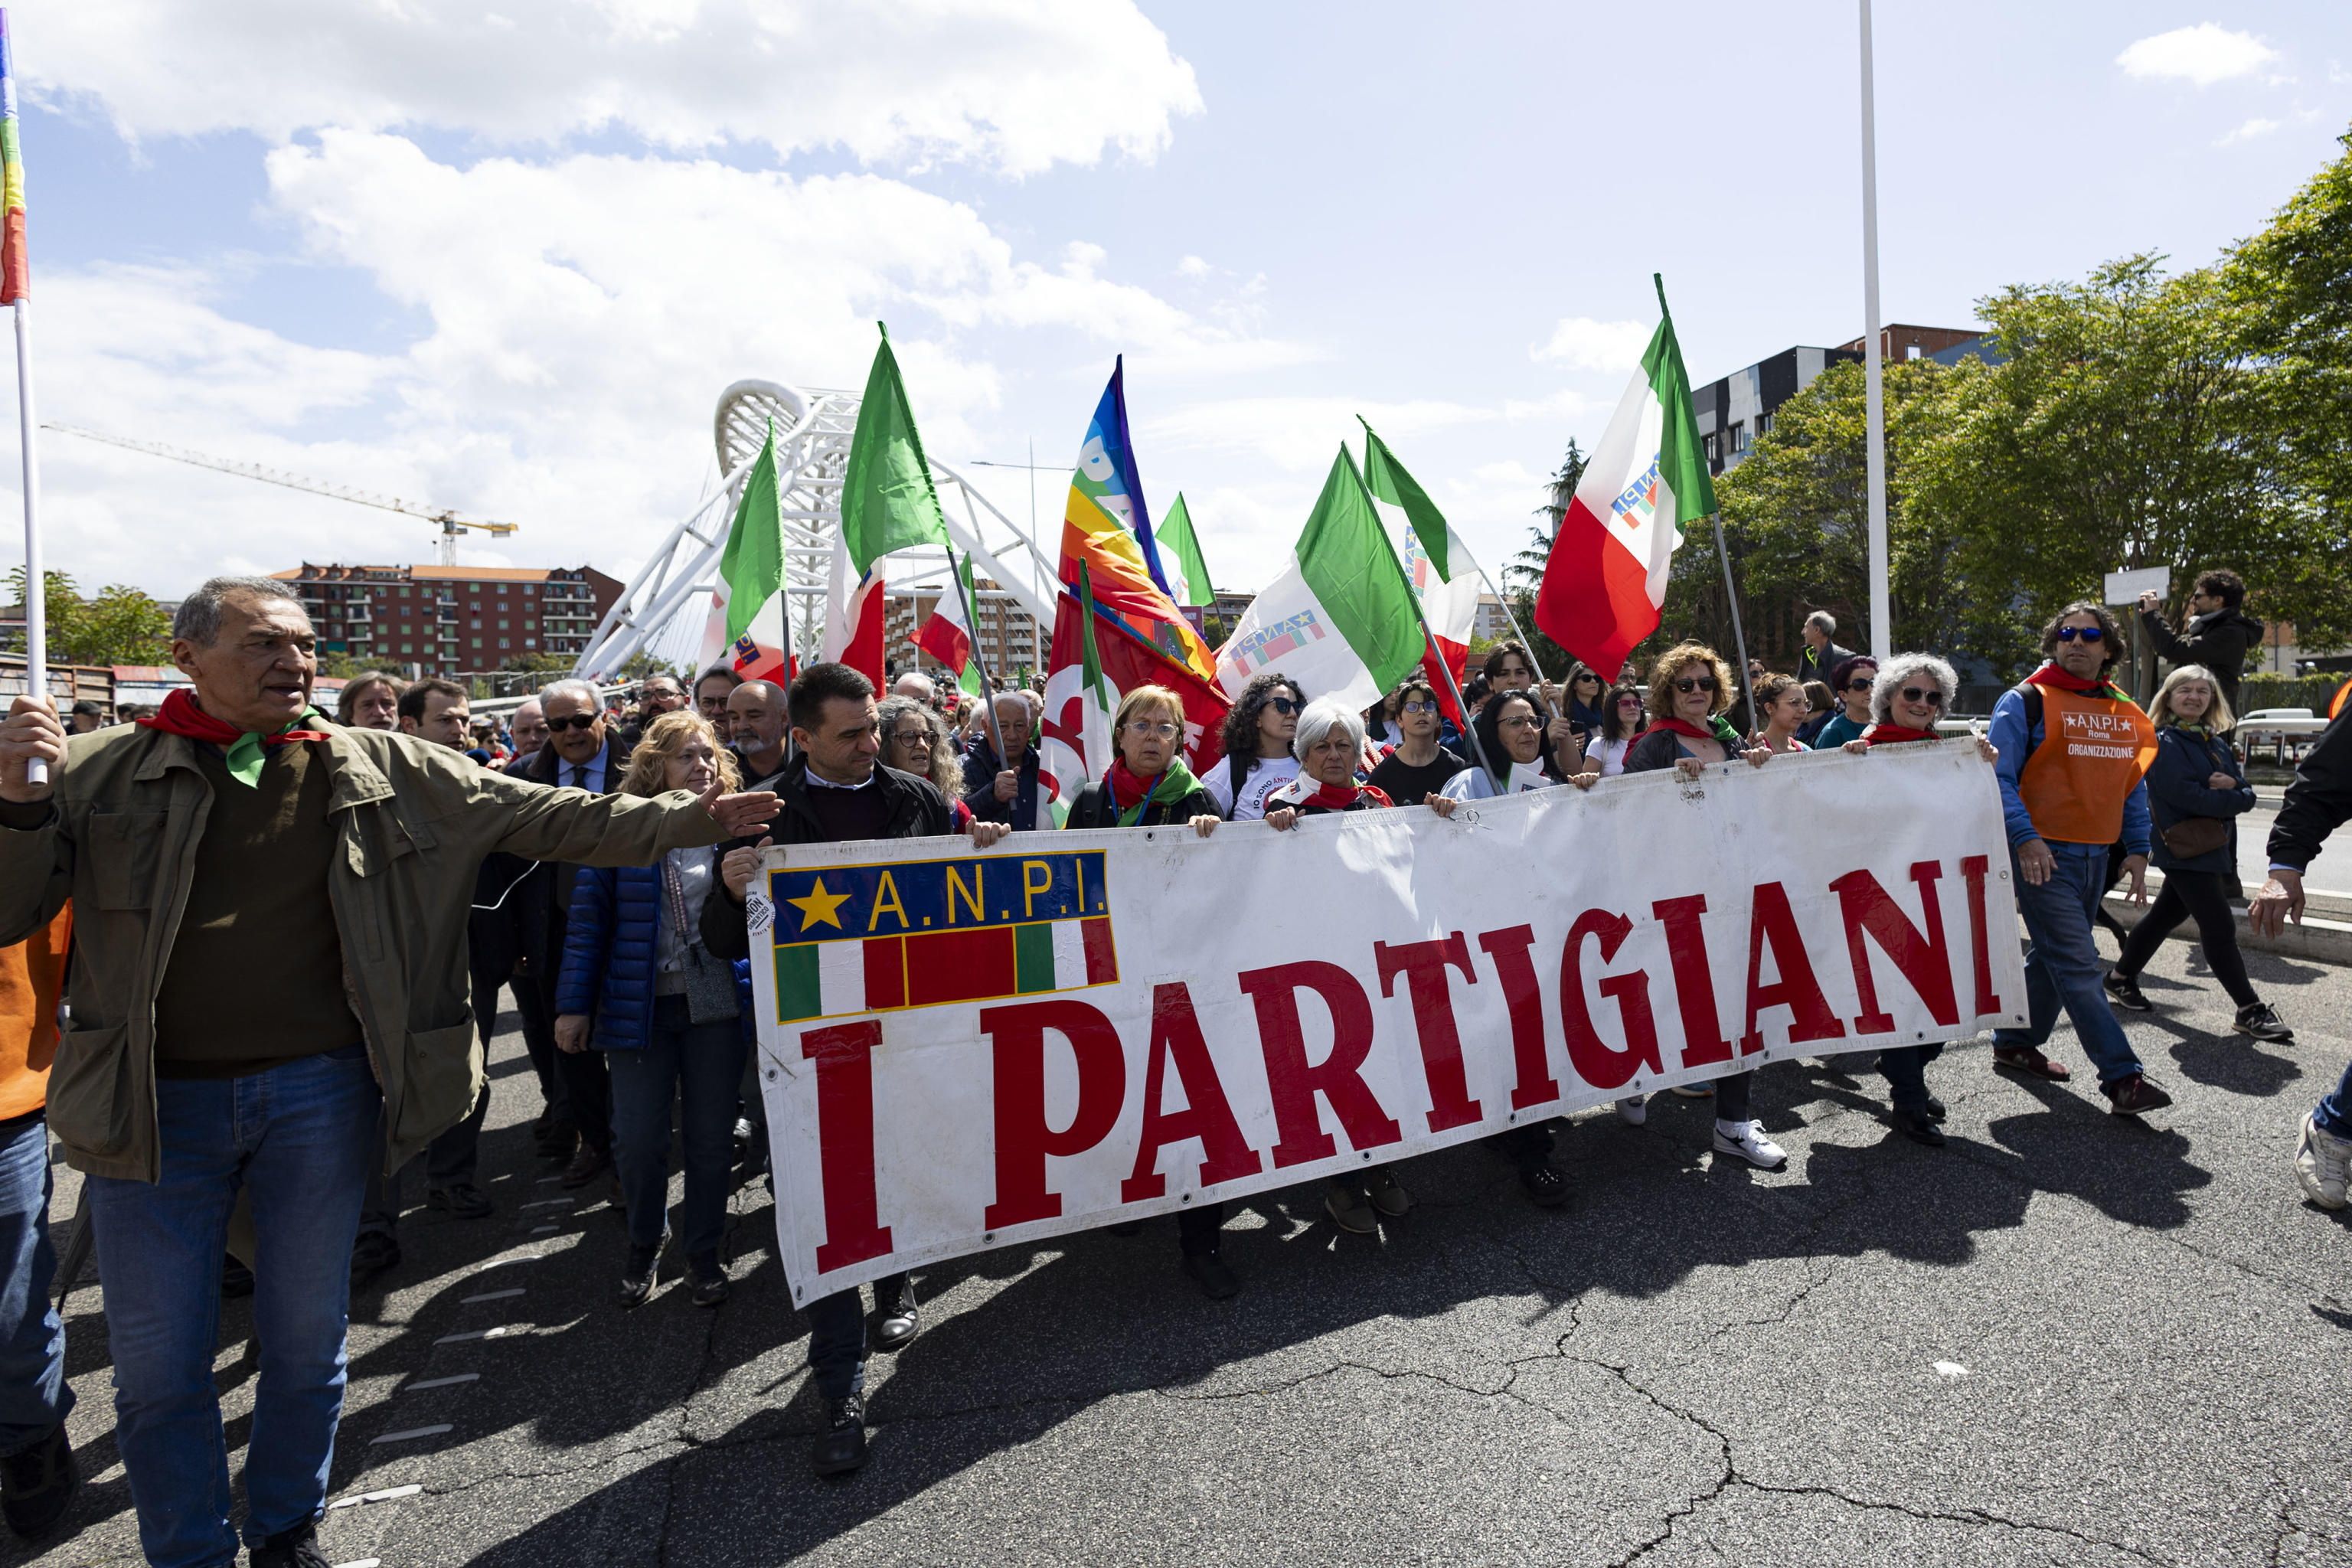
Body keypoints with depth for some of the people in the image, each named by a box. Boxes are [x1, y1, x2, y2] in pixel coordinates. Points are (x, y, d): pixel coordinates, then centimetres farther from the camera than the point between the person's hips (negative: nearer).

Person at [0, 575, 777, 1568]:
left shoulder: (381, 771, -1)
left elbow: (544, 818, -3)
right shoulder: (100, 771, -1)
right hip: (154, 1104, 0)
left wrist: (691, 818, -10)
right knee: (158, 1364, 13)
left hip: (319, 1093, 1)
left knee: (307, 1339, 16)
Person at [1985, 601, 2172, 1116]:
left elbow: (2133, 784, 19)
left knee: (2053, 957, 15)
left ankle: (2015, 1044, 29)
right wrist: (2024, 837, -23)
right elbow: (2000, 777, -13)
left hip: (2095, 856, 7)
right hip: (2043, 855, -7)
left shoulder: (2125, 713, 13)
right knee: (2078, 966, -7)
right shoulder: (2026, 702, -7)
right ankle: (2122, 1078, -3)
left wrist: (2138, 849, 12)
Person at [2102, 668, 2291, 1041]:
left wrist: (2234, 784, -14)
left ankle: (2121, 979, 28)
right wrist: (2237, 799, -9)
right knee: (2219, 927, -6)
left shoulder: (2217, 743, 14)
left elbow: (2245, 792, 8)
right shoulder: (2164, 743, -10)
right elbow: (2187, 794, -20)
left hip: (2216, 848, 8)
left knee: (2164, 916, 15)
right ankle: (2251, 1011, 1)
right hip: (2185, 850, -8)